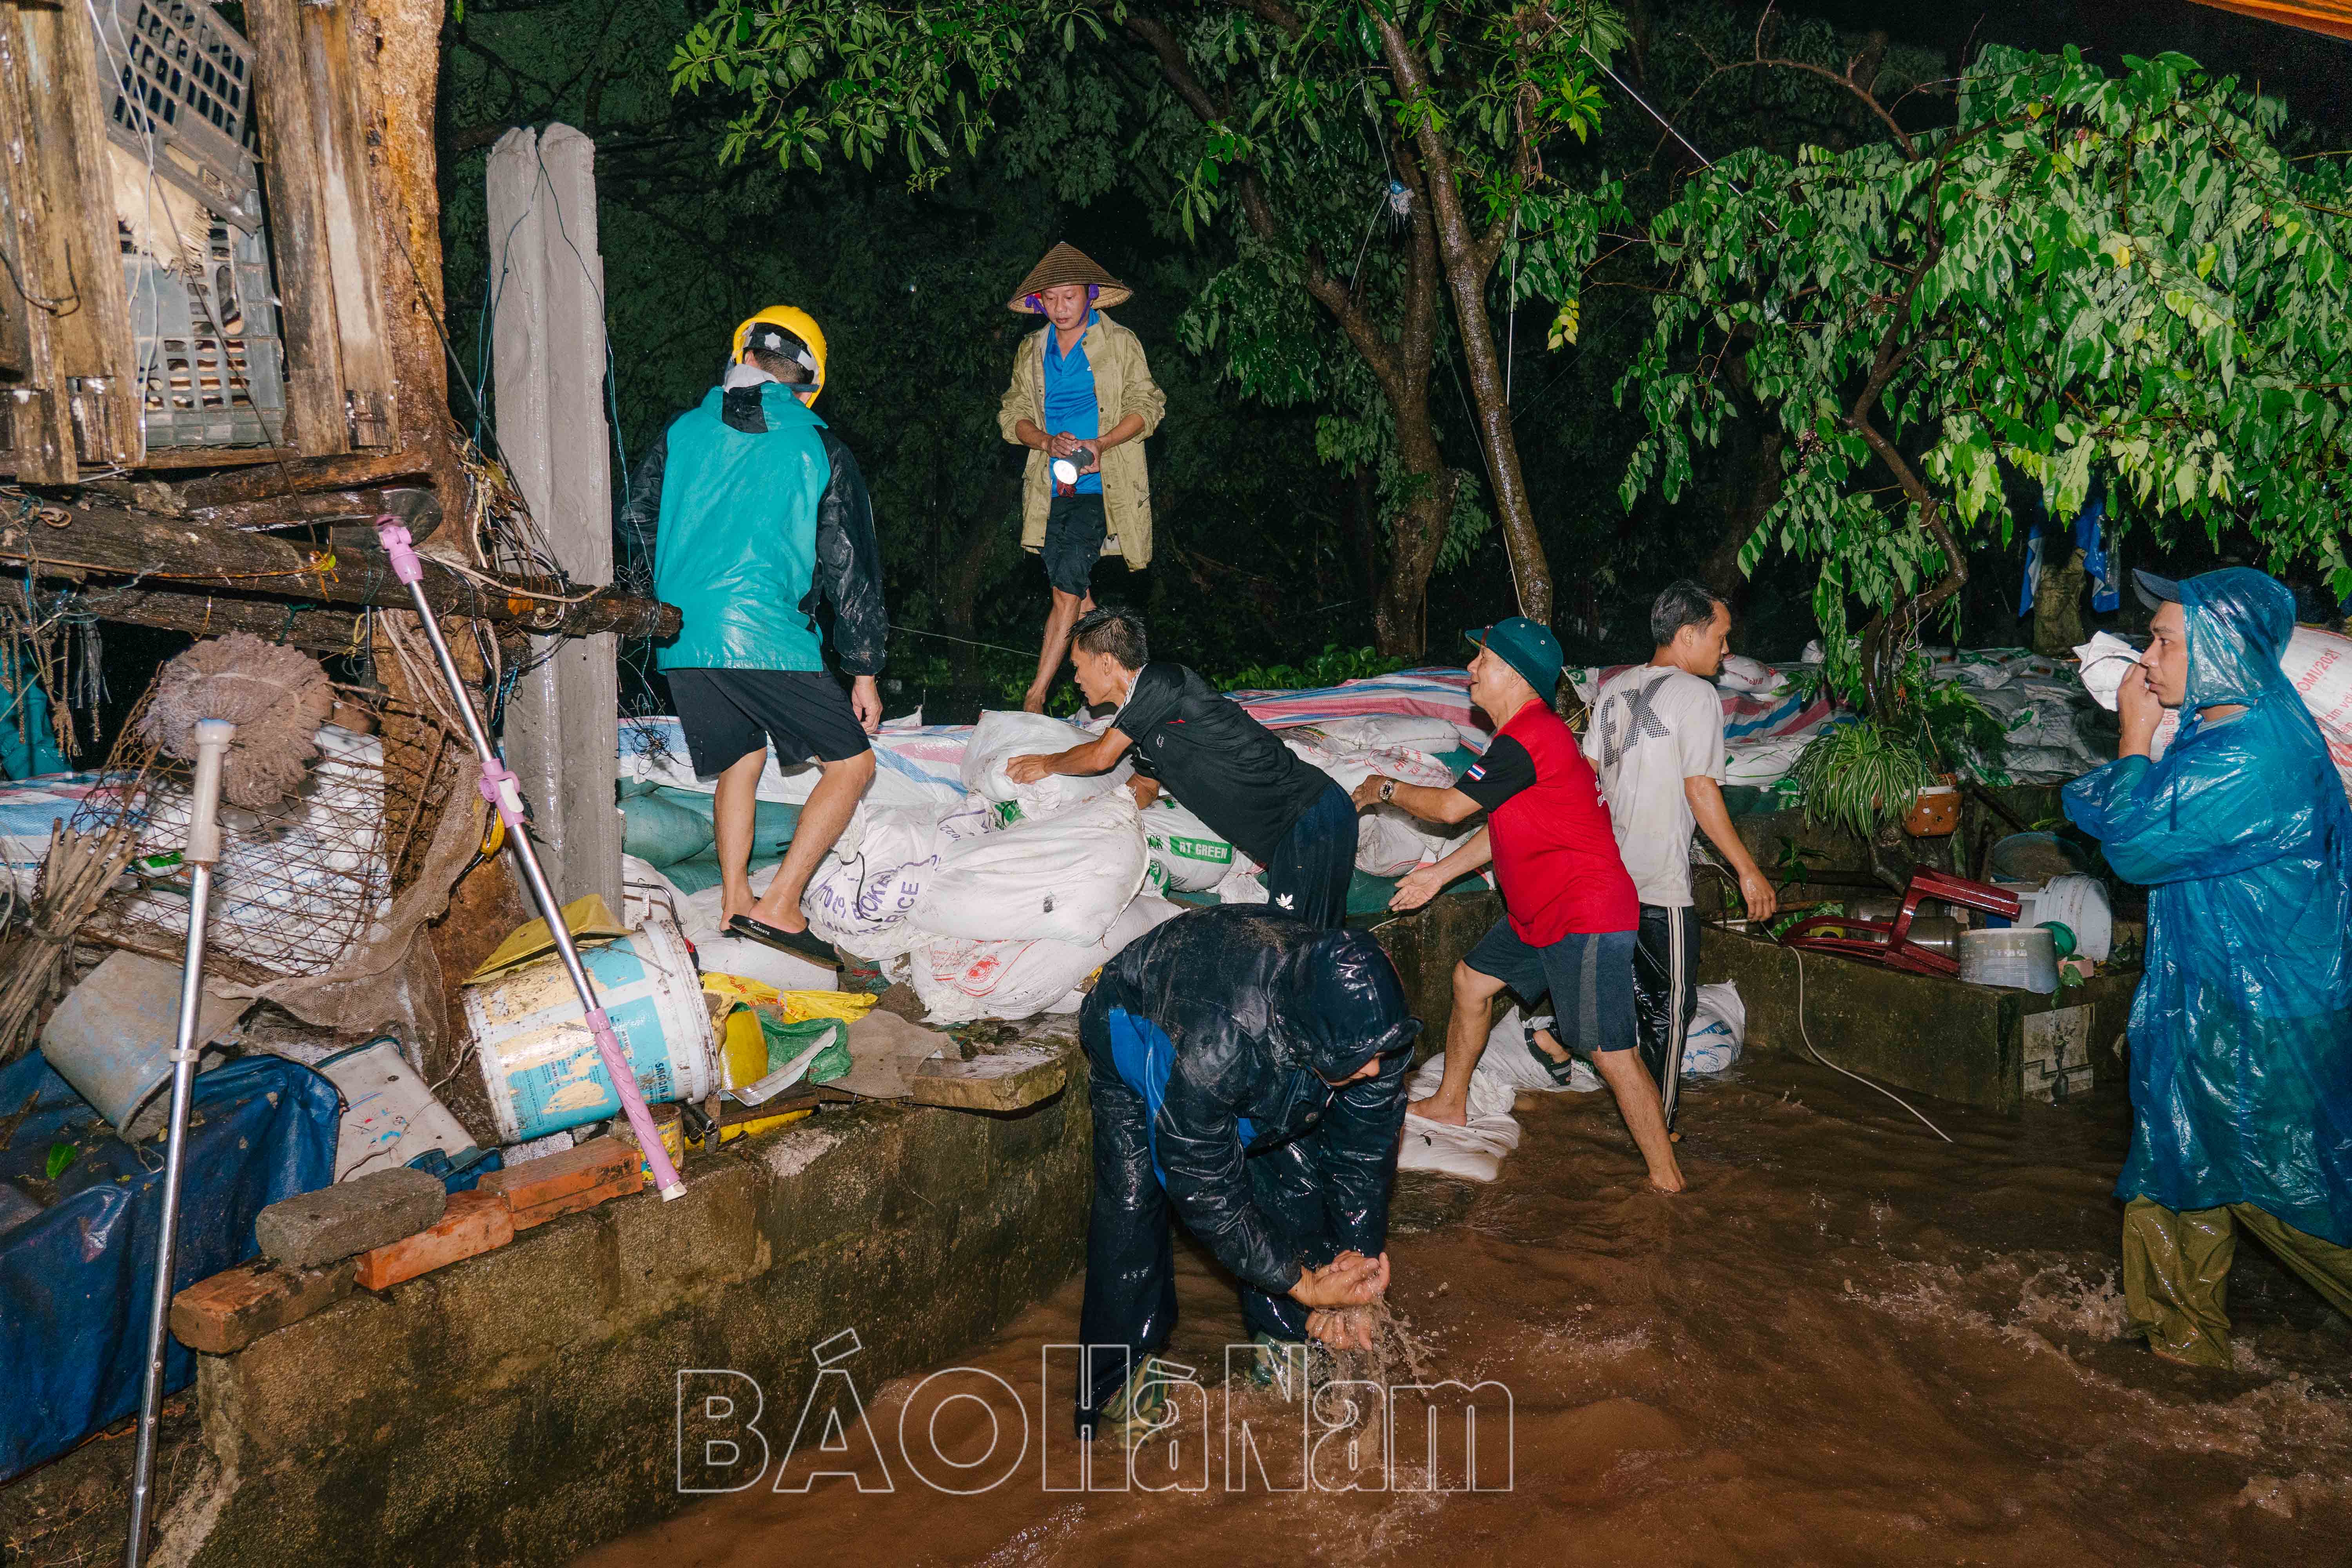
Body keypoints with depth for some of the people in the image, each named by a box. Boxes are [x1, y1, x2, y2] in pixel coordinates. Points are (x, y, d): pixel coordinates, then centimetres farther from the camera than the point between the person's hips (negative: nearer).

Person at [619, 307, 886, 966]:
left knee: (741, 762, 24)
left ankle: (734, 902, 23)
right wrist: (865, 672, 9)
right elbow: (850, 565, 3)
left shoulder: (682, 432, 11)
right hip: (768, 640, -5)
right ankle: (779, 906, -4)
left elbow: (637, 528, 18)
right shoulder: (818, 450, 2)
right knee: (852, 763, 5)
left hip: (682, 642, 5)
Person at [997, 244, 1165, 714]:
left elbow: (1146, 407, 0)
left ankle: (1036, 696, -14)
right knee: (1072, 588, 6)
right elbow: (1013, 416, 13)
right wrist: (1047, 441, -9)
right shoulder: (1031, 351, 15)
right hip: (1051, 487, 5)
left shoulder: (1120, 343, 3)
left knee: (1068, 583, -16)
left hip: (1101, 485, -5)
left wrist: (1101, 444, -16)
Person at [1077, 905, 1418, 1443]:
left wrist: (1357, 1259, -15)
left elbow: (1365, 1150, -15)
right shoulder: (1215, 1047, -48)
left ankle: (1288, 1347, 14)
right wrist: (1300, 1283, -27)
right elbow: (1204, 1188, -33)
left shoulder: (1373, 1020, -32)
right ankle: (1117, 1385, 0)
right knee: (1132, 1199, -15)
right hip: (1138, 1027, -5)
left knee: (1298, 1179, -6)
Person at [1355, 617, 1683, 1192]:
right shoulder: (1534, 731, 12)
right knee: (1471, 978, 20)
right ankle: (1450, 1104, 35)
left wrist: (1386, 790, 1)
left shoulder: (1524, 742, -22)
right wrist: (1442, 873, 21)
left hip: (1585, 917, -11)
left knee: (1609, 1050, -10)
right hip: (1540, 914, 11)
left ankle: (1666, 1178, -3)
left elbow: (1449, 807, -16)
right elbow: (1507, 827, 19)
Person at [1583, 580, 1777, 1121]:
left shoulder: (1613, 688, 9)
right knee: (1672, 1000, 5)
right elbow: (1701, 791, -16)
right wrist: (1748, 871, -11)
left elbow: (1587, 772, 12)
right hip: (1660, 880, -7)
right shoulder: (1696, 695, -12)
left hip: (1607, 873, 7)